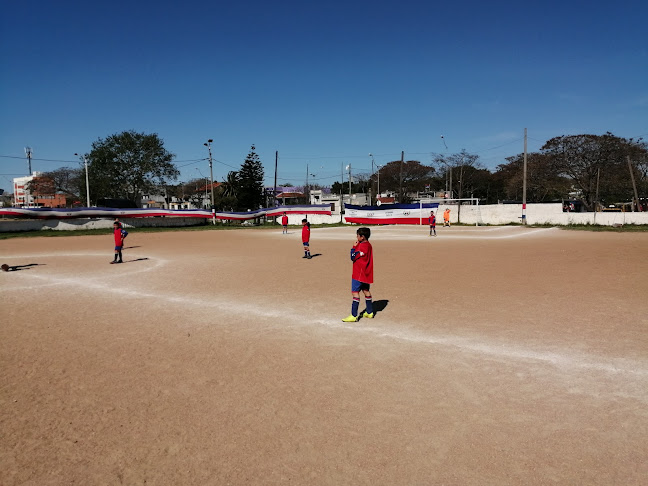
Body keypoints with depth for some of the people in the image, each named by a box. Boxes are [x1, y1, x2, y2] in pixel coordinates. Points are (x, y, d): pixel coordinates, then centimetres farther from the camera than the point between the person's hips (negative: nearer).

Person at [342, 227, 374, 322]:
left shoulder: (362, 246, -20)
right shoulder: (368, 245, 10)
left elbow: (353, 257, -16)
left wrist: (354, 247, -6)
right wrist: (356, 247, 2)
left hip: (359, 274, -10)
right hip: (366, 273, 10)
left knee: (355, 292, -9)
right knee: (366, 291, 19)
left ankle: (354, 316, -11)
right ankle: (369, 312, 28)